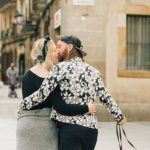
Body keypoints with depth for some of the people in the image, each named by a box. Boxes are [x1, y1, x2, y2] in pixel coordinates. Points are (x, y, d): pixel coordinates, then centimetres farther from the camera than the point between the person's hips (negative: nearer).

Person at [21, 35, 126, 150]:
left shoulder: (61, 68, -5)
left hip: (69, 126, -5)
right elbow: (106, 98, 14)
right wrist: (119, 116, 26)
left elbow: (42, 93, -9)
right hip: (91, 128, 6)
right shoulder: (93, 71, 12)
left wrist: (23, 104, 5)